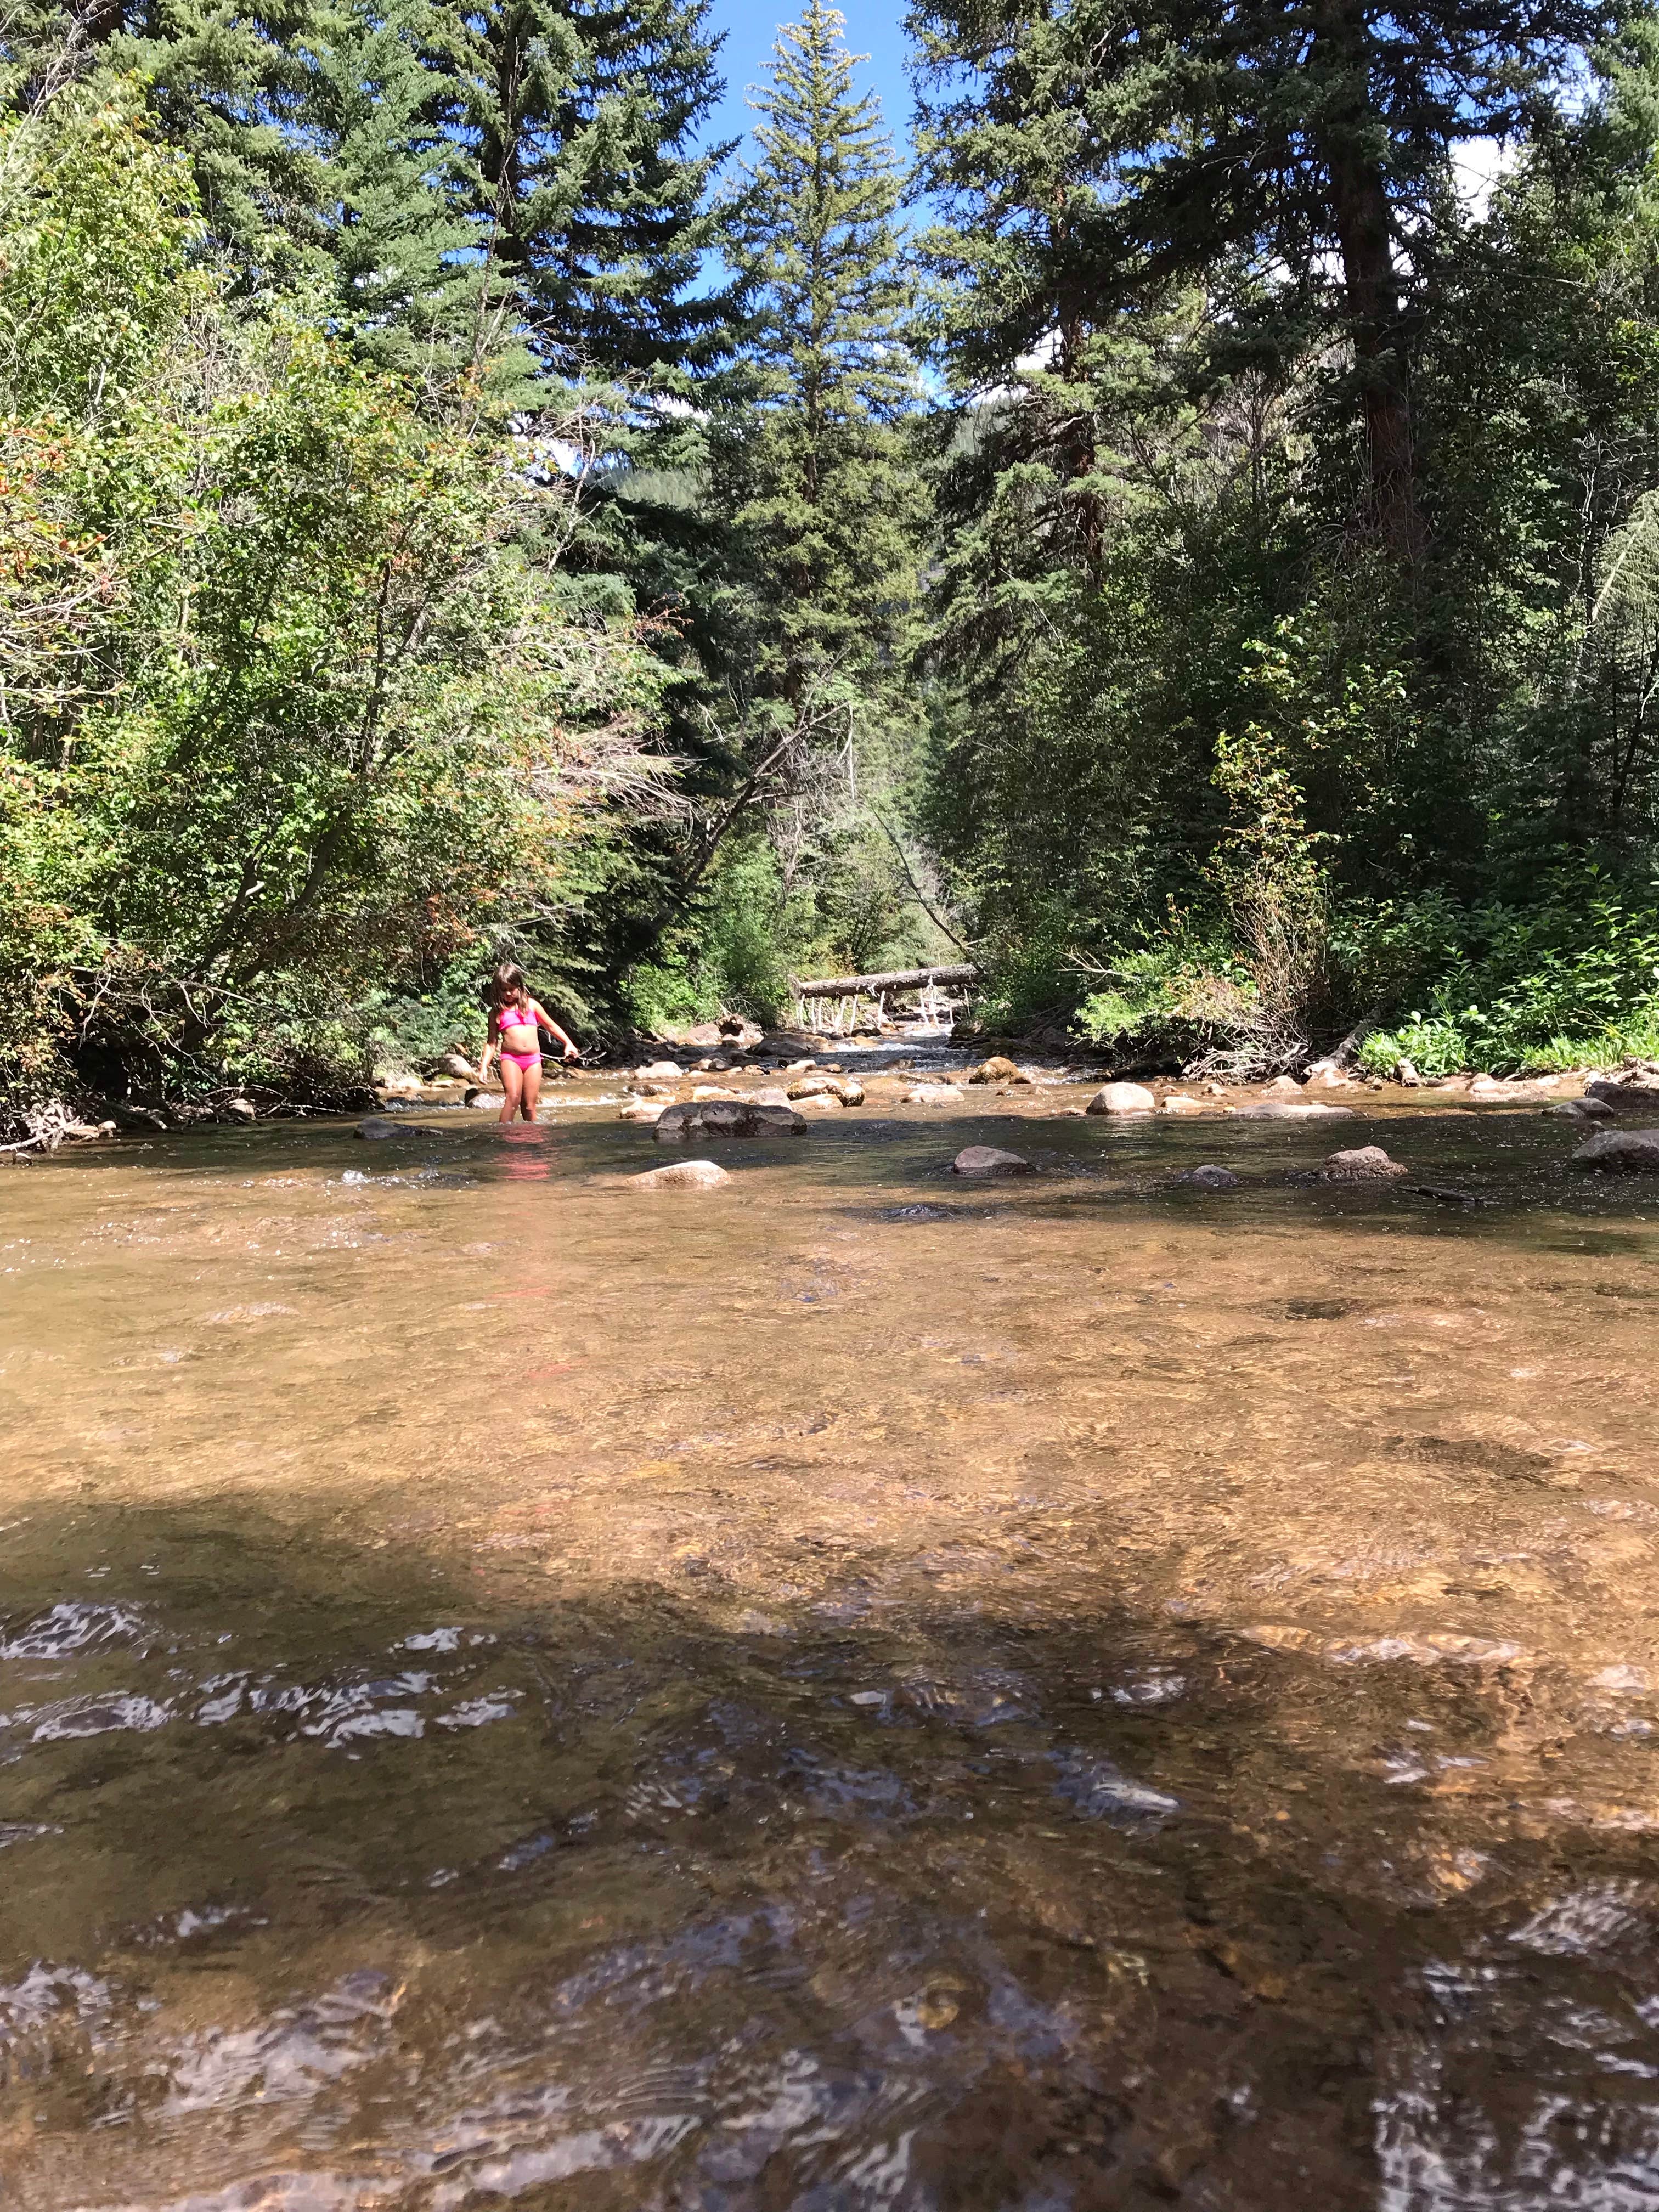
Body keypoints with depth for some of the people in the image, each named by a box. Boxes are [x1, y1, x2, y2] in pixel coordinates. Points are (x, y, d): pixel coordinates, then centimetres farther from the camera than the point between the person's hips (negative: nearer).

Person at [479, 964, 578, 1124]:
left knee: (529, 1105, 0)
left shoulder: (531, 1005, 14)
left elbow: (551, 1026, 21)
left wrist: (568, 1044, 14)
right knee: (514, 1098, -19)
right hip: (510, 1058, -2)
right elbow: (492, 1043, 10)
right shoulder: (497, 1012, 10)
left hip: (533, 1060, 2)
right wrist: (484, 1066, -1)